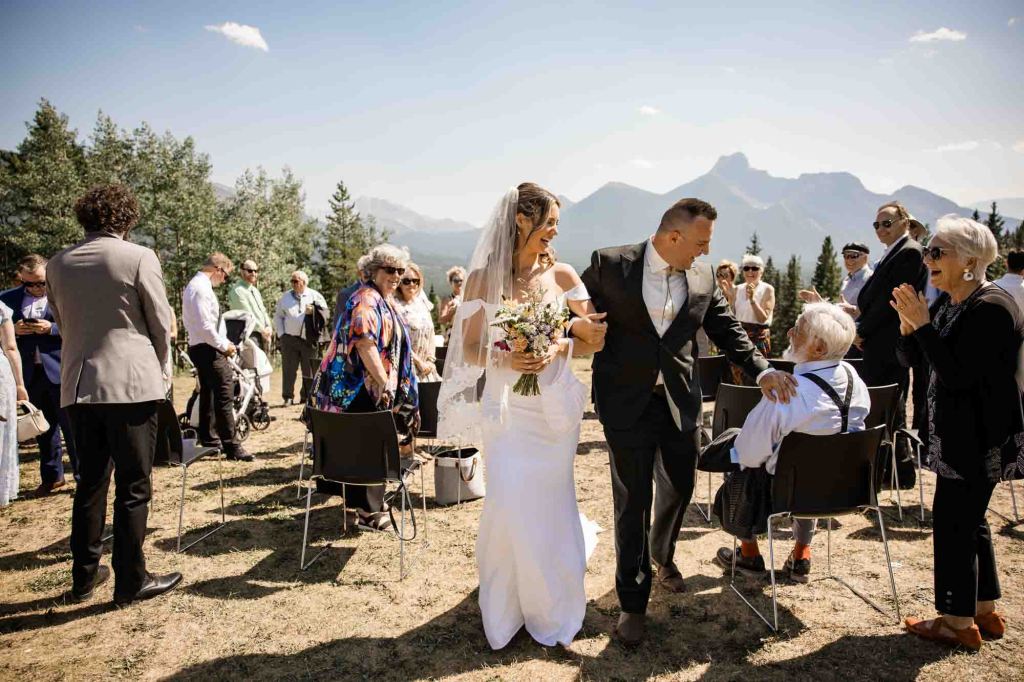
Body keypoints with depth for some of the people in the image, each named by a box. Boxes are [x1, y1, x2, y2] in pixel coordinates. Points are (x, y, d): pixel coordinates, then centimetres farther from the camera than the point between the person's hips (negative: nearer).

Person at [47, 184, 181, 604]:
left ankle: (84, 577, 25)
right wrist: (162, 374, 11)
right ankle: (130, 581, 9)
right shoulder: (139, 257, -7)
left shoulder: (59, 264, 8)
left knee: (90, 482, 16)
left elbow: (62, 323, 15)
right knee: (133, 486, 2)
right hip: (132, 383, -5)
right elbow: (161, 324, -3)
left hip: (78, 386, 5)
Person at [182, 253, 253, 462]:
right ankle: (231, 446, -9)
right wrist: (224, 345, -14)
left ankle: (208, 440, 29)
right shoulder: (201, 288, -17)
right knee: (224, 397, -11)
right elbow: (204, 325, -24)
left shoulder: (195, 285, 15)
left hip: (199, 347, 11)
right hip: (208, 349, -11)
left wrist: (222, 343, 16)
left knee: (208, 395, 18)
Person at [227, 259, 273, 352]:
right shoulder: (237, 291, -9)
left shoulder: (255, 290, 19)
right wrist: (262, 330, -10)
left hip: (263, 335, 9)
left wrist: (268, 328, 1)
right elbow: (247, 315, -14)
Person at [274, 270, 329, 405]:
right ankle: (288, 397, 4)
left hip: (310, 340, -1)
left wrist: (314, 311, -12)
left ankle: (307, 397, 14)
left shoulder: (315, 296, 6)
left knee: (310, 370, 3)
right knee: (288, 369, -2)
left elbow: (325, 313, 5)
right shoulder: (286, 297, 12)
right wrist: (281, 334, 4)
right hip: (289, 338, 1)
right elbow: (278, 316, 13)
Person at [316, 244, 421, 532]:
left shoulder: (386, 300, 16)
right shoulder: (366, 299, -16)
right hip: (362, 387, -10)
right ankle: (368, 511, 4)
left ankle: (369, 502, 29)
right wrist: (385, 383, -27)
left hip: (379, 387, 10)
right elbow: (365, 344, -26)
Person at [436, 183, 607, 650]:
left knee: (548, 502, 8)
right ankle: (507, 607, 20)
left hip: (554, 405, 2)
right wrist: (504, 358, -22)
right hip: (506, 406, -1)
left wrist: (560, 347, -16)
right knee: (509, 502, -6)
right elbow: (470, 350, -3)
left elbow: (596, 339, 2)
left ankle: (549, 609, 32)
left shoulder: (562, 275, 1)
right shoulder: (484, 277, -3)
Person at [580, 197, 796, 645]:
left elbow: (727, 330, 6)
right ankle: (633, 602, 18)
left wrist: (761, 370, -7)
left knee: (679, 488, 19)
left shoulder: (702, 277, 2)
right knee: (633, 500, 2)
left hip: (681, 400, 4)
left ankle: (662, 555, 50)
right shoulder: (609, 265, -9)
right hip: (628, 402, -4)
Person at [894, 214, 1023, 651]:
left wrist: (922, 324, -25)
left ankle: (957, 622, 13)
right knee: (969, 520, 17)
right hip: (956, 435, 9)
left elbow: (958, 375, -26)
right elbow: (908, 358, 9)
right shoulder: (946, 305, 8)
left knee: (953, 521, -1)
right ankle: (985, 612, 32)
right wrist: (908, 324, -9)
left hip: (978, 439, -9)